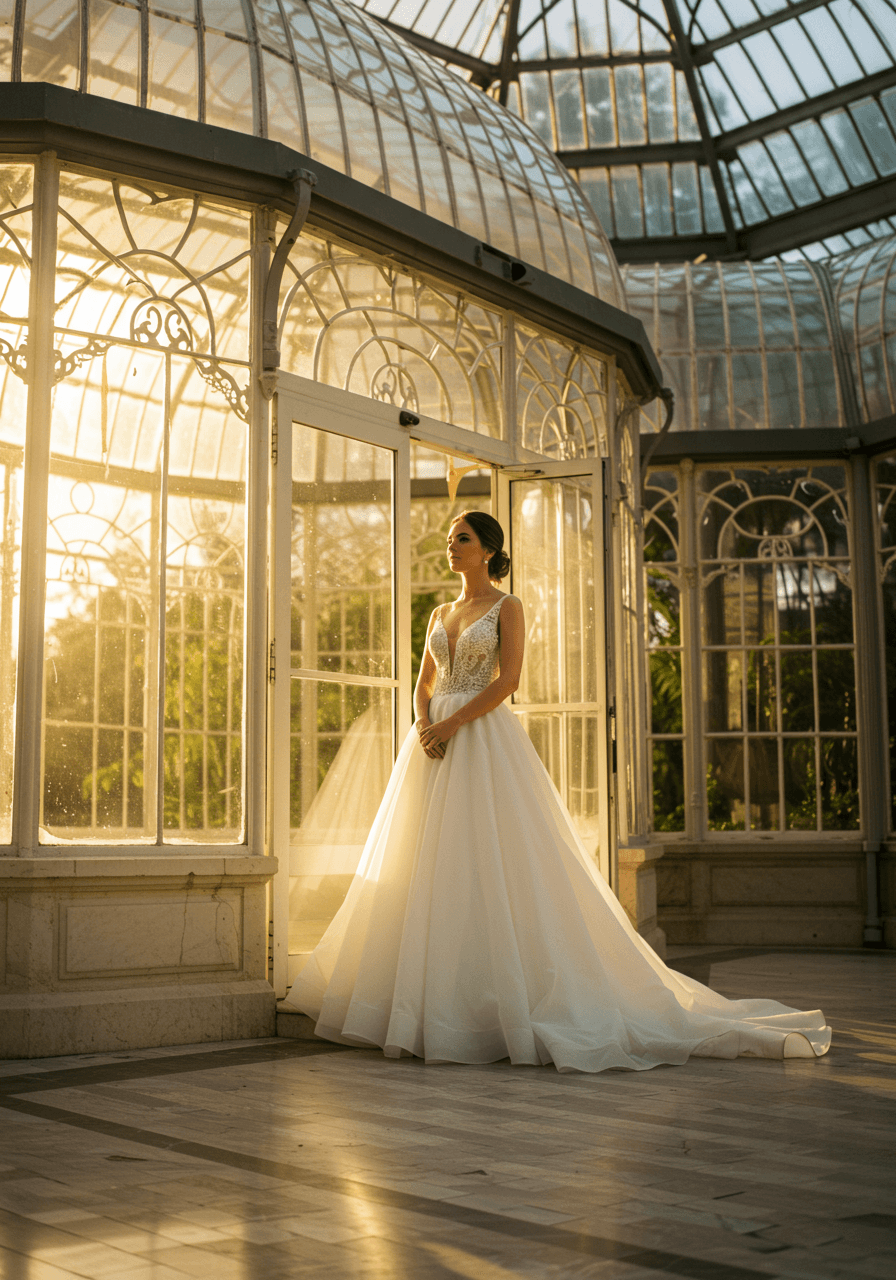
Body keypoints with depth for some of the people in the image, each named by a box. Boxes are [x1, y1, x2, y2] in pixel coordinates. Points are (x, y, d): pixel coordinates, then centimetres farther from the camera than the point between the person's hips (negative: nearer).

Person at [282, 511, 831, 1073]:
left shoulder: (507, 606, 1)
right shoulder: (440, 614, 19)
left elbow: (508, 679, -10)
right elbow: (425, 682, 14)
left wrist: (452, 724, -16)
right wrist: (424, 724, -7)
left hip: (486, 742, -6)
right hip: (436, 743, 6)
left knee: (491, 864, -10)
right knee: (432, 866, 1)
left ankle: (504, 1002, -5)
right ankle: (437, 999, 6)